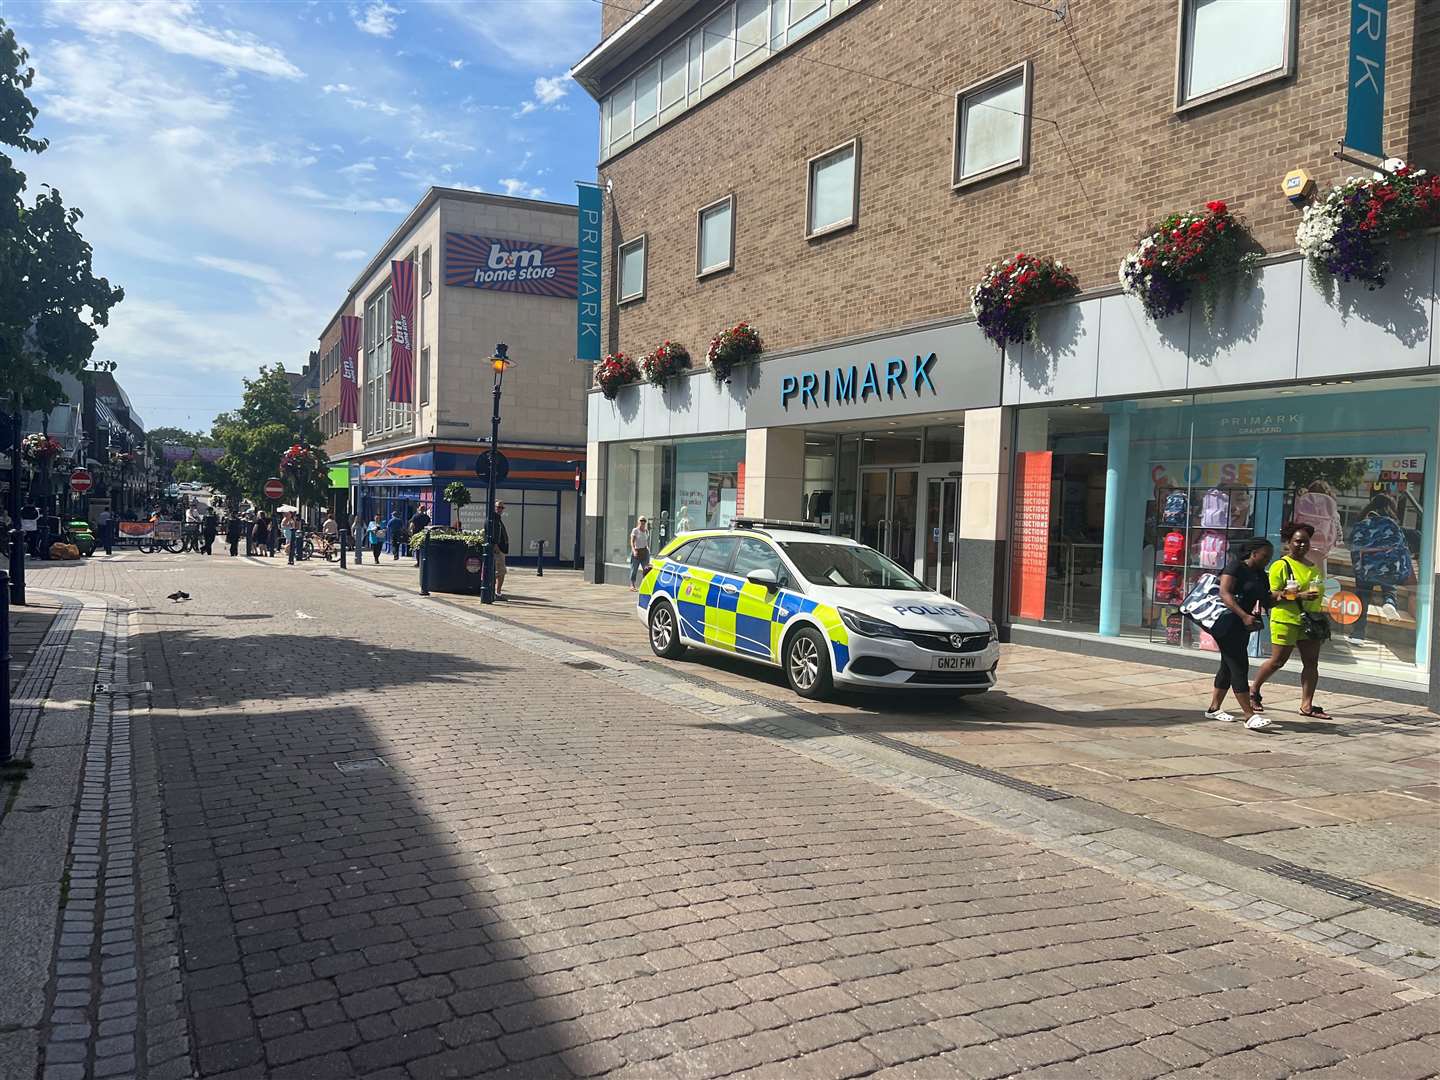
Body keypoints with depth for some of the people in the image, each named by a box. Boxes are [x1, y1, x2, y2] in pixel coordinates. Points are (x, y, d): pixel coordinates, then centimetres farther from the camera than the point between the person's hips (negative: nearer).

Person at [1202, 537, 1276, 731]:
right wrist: (1244, 616, -31)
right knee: (1239, 667, -11)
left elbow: (1267, 601, 16)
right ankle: (1250, 716, -12)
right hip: (1227, 625, -10)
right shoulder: (1236, 568, -12)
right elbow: (1225, 594, -22)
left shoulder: (1260, 575, 15)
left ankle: (1214, 709, 22)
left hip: (1242, 627, 10)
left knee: (1229, 666, 13)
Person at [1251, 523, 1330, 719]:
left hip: (1309, 621, 7)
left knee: (1311, 662, 2)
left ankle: (1307, 705, 6)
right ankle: (1253, 690, 19)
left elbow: (1318, 594, 23)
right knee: (1277, 661, -1)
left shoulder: (1313, 567, 15)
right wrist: (1298, 596, -24)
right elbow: (1272, 594, -13)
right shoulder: (1281, 565, -7)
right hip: (1285, 620, -7)